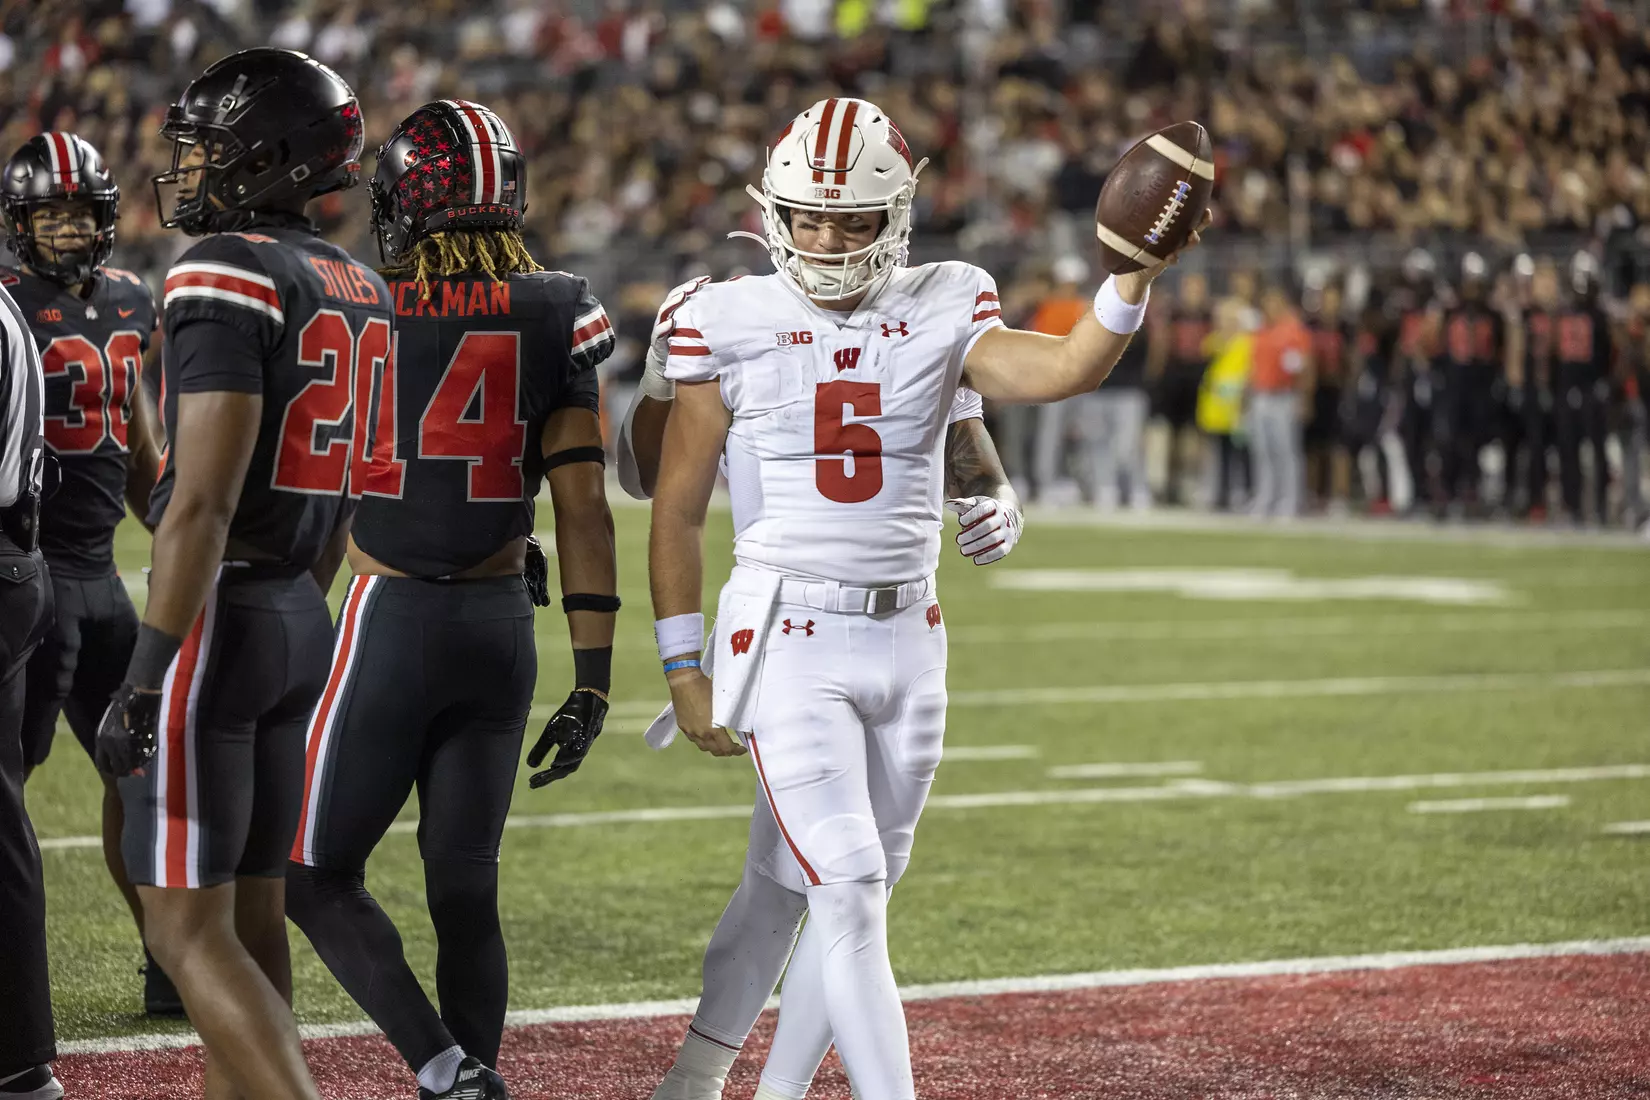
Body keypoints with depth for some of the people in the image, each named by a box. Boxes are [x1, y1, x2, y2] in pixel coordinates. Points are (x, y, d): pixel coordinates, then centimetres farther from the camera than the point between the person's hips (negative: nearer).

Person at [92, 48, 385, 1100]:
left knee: (187, 926, -5)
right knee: (252, 912, 13)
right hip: (301, 616, 9)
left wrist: (146, 678, -20)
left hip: (216, 616, -9)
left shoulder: (229, 276, -16)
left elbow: (203, 501, -21)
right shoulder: (360, 290, 11)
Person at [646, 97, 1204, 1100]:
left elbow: (1061, 371, -16)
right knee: (848, 891, -13)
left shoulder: (941, 315, 2)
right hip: (785, 639, -4)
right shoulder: (730, 326, -4)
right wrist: (685, 670, 0)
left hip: (905, 636, 4)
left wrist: (1132, 276, -32)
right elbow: (678, 510, 2)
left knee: (850, 893, 13)